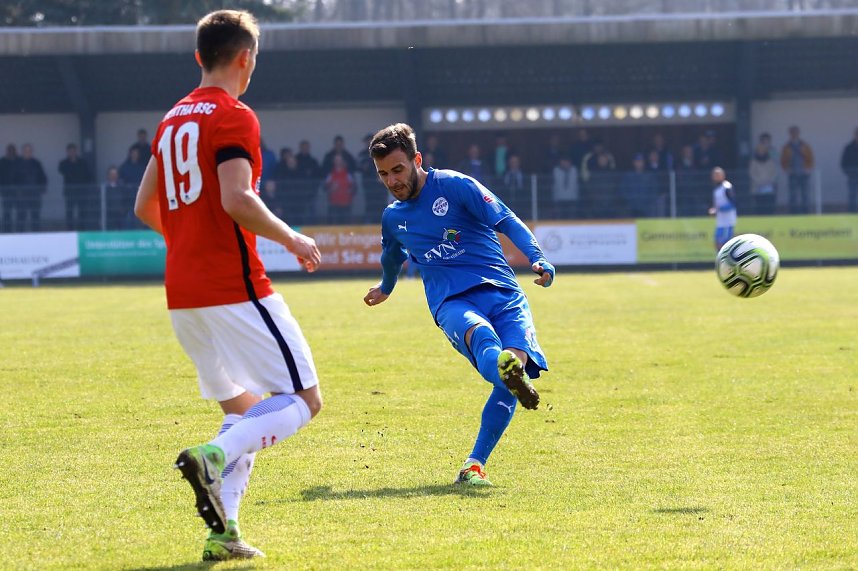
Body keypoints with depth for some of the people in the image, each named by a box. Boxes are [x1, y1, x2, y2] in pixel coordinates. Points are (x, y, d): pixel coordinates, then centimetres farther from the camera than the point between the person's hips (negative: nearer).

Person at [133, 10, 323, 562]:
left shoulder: (173, 118, 16)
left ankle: (224, 533, 4)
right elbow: (237, 200, -22)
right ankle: (213, 458, -25)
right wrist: (293, 240, -9)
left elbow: (145, 206, 21)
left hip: (182, 291, 8)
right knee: (303, 400, -4)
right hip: (234, 286, -8)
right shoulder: (234, 116, -9)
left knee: (245, 408, 17)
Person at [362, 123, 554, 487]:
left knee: (519, 362, -28)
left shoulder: (455, 186, 4)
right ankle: (503, 366, -77)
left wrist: (538, 259, -18)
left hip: (500, 291, -1)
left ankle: (475, 465, -23)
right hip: (451, 303, 1)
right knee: (478, 331, -38)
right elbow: (392, 257, 43)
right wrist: (385, 288, 64)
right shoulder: (392, 218, 20)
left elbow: (507, 221, -2)